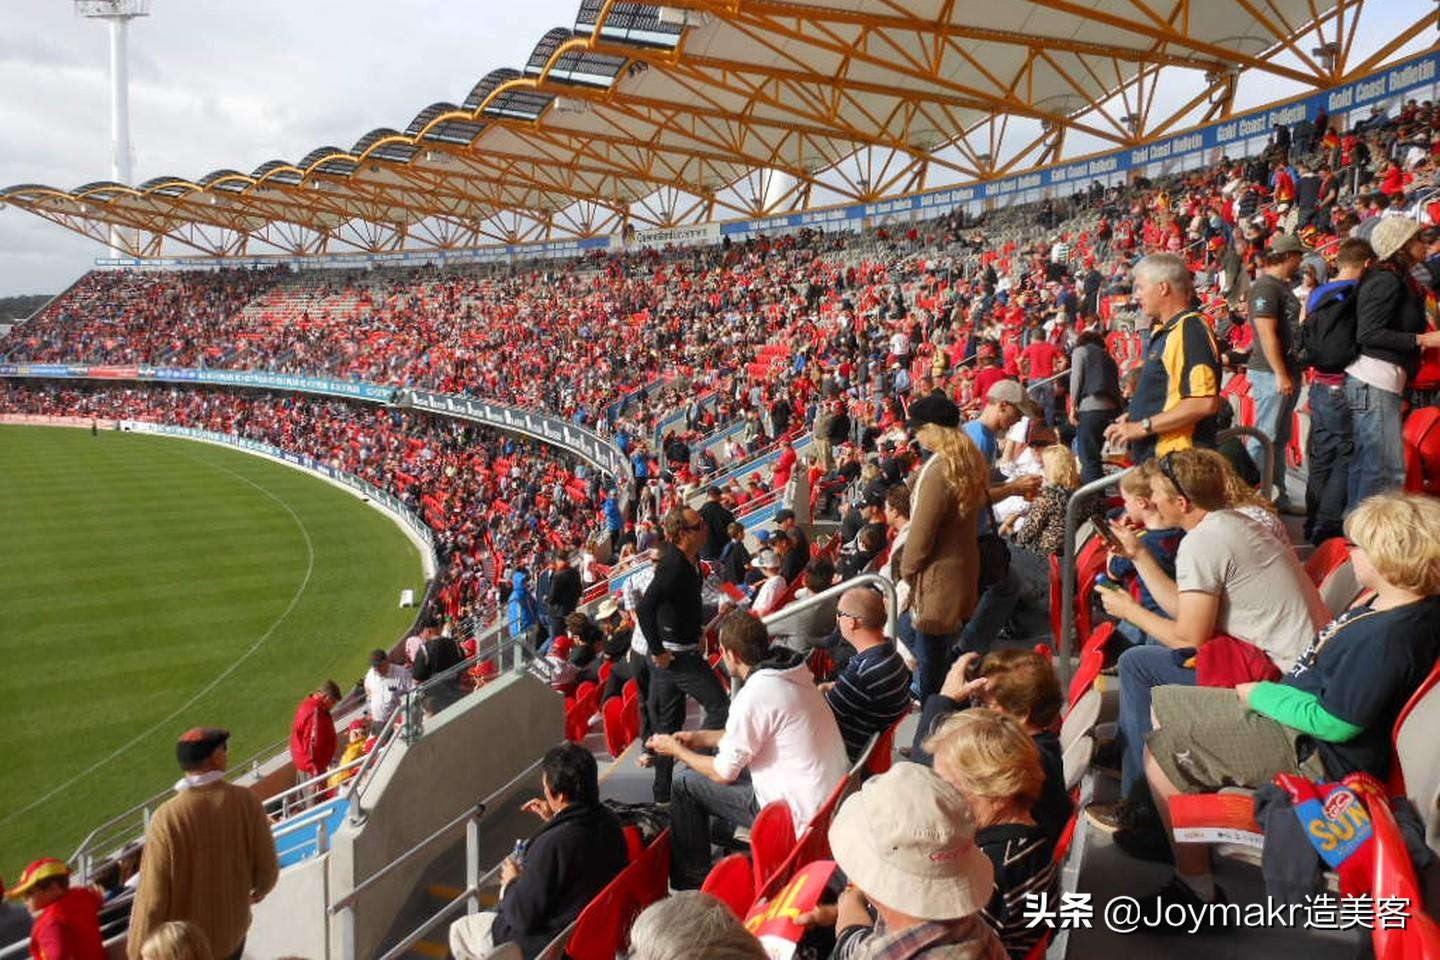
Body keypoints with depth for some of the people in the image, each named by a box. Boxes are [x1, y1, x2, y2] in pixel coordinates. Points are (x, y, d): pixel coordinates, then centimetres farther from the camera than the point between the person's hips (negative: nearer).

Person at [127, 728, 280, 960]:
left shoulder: (167, 818, -22)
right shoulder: (246, 801, -15)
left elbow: (152, 897, -17)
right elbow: (267, 867, -4)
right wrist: (261, 888, 20)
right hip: (232, 934, 3)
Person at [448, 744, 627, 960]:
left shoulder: (552, 845, -36)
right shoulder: (608, 821, -13)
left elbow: (523, 916, -25)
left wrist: (512, 882, -7)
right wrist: (554, 820, 6)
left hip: (551, 942, -8)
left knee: (459, 931, 14)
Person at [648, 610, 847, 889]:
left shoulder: (754, 695, -22)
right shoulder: (791, 672, 3)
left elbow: (724, 773, -10)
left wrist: (677, 751, 6)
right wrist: (701, 738, 21)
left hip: (800, 814, -9)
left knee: (686, 783, 3)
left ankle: (691, 885, 17)